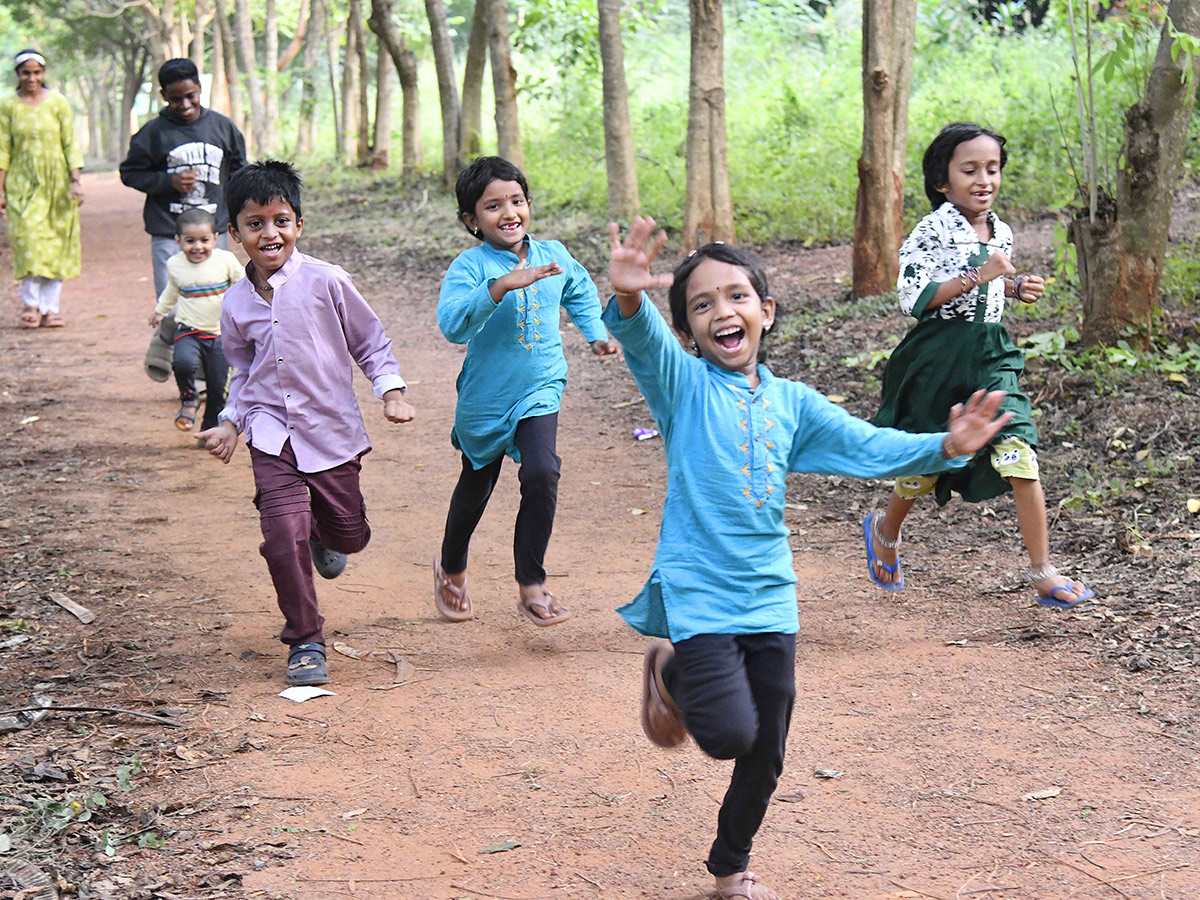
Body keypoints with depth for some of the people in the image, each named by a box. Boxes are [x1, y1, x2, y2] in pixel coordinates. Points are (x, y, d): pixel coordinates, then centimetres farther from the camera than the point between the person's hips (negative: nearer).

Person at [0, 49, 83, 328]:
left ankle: (51, 306, 3)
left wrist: (76, 181, -6)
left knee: (56, 242, -2)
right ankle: (31, 303, 0)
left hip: (56, 181, 0)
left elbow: (70, 145, 3)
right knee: (28, 238, -12)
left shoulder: (58, 103, 2)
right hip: (23, 182, 0)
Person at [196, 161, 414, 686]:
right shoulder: (237, 303, 2)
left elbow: (369, 341, 2)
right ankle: (305, 641, 1)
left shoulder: (326, 282, -9)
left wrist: (391, 391, -8)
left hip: (332, 429, -1)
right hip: (272, 434, 1)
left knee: (349, 534, 9)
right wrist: (230, 423, 6)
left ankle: (322, 535, 48)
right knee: (283, 535, -14)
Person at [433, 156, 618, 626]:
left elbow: (580, 292, 23)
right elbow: (453, 323, -37)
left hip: (540, 391, 2)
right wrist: (501, 285, -45)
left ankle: (532, 586, -10)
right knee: (476, 487, 17)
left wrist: (596, 332, 15)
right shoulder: (470, 266, -17)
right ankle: (452, 569, 46)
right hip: (485, 397, -2)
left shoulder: (554, 256, -2)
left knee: (542, 473, -21)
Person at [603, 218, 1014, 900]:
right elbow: (644, 341, -26)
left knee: (766, 756, 11)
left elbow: (868, 446, 4)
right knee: (729, 734, -18)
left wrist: (945, 447, -13)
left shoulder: (791, 403, 9)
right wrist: (628, 298, -49)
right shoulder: (683, 384, -5)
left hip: (770, 598, 5)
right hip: (698, 592, -5)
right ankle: (672, 673, 15)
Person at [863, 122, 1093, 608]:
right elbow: (913, 298, -20)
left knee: (1020, 458, -9)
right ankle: (884, 531, 42)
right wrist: (976, 277, -25)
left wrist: (1018, 288, 4)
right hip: (938, 356, -5)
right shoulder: (931, 231, -13)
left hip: (991, 354, 5)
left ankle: (1043, 572, -6)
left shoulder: (1000, 232, 8)